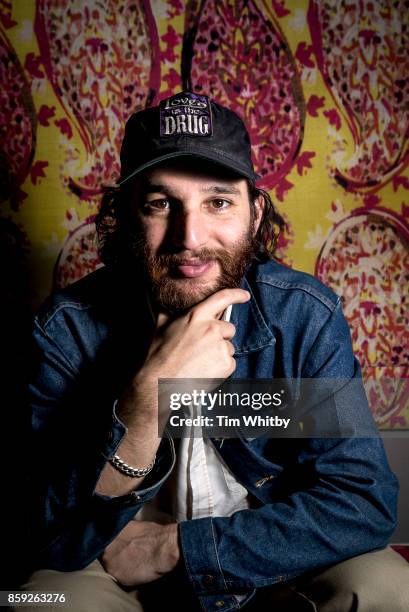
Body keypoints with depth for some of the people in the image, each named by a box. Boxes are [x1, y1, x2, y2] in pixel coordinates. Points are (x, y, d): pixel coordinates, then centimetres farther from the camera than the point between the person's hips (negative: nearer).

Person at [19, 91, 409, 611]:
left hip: (276, 565, 2)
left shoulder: (305, 315, -17)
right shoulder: (67, 328, -18)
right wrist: (149, 397, -38)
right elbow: (50, 540, -21)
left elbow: (365, 502, -19)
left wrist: (175, 546, -22)